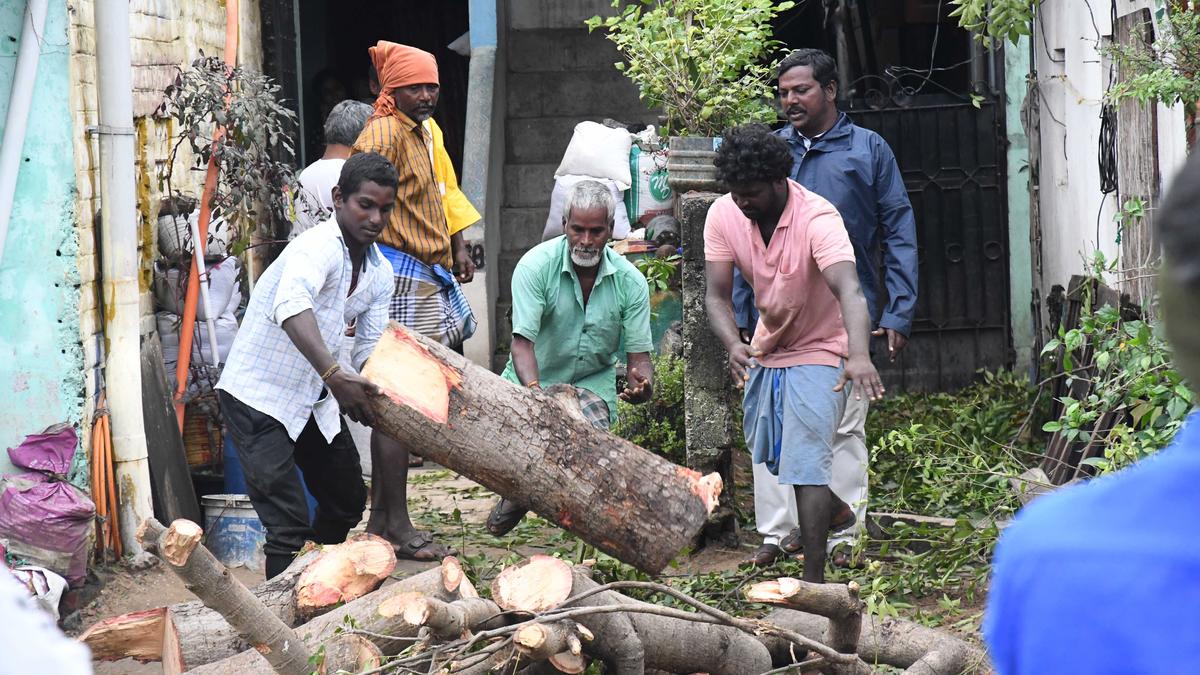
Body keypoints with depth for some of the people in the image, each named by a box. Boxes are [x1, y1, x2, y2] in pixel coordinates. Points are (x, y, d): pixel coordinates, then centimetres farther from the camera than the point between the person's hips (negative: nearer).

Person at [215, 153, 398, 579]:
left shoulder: (380, 273, 3)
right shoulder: (318, 248, -25)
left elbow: (370, 351, 7)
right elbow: (291, 307, -46)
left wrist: (374, 393, -16)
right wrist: (334, 375, -58)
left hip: (314, 400, 9)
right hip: (259, 397, -9)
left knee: (348, 501, 19)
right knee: (289, 524, -15)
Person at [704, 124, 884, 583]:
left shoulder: (817, 218, -31)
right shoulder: (723, 215, -15)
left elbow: (849, 290, -45)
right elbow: (717, 295, -16)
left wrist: (859, 355, -63)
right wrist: (733, 344, -38)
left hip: (819, 351, -7)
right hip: (766, 348, 7)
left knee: (805, 461, -17)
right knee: (766, 451, 20)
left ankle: (813, 579, -13)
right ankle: (834, 508, 47)